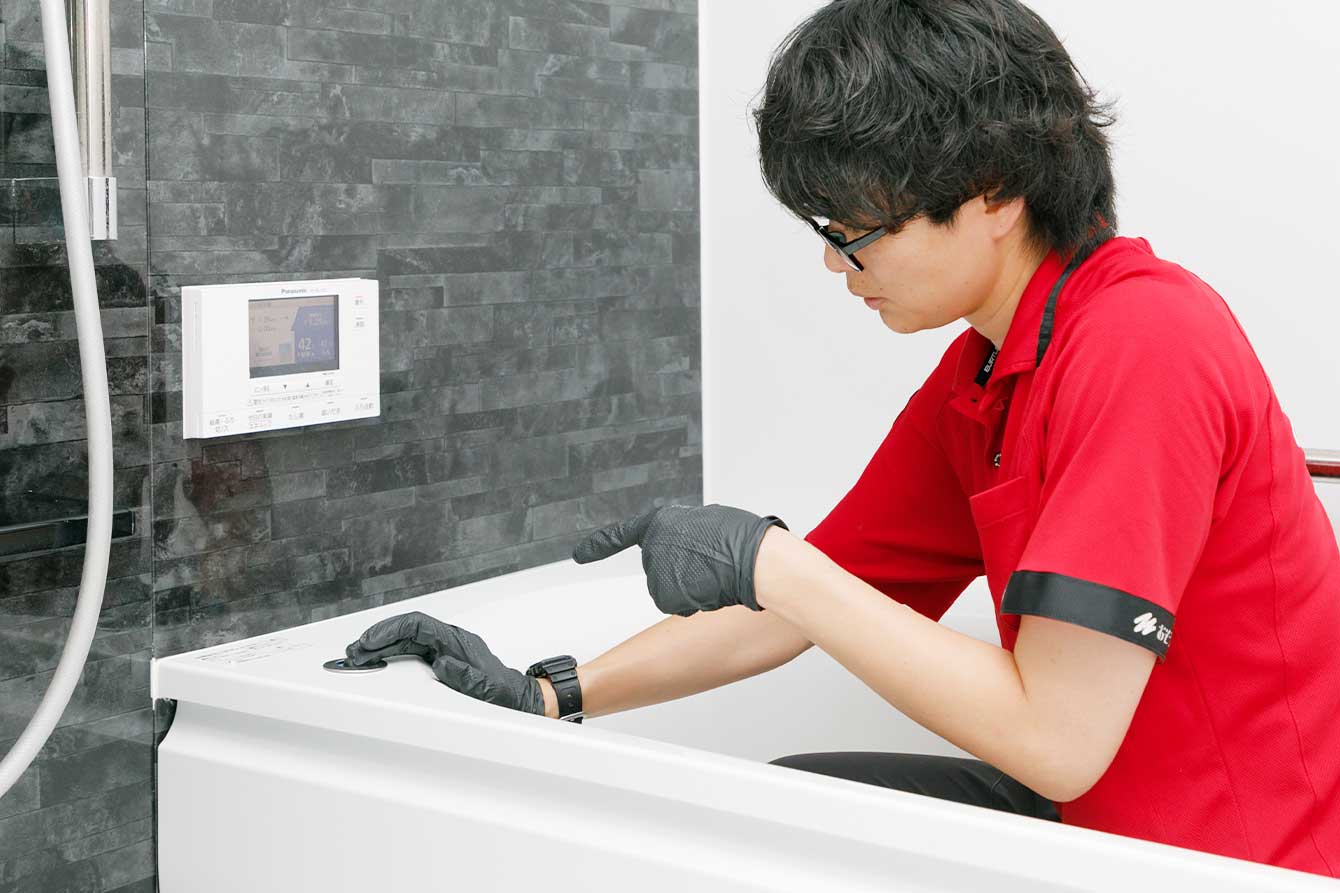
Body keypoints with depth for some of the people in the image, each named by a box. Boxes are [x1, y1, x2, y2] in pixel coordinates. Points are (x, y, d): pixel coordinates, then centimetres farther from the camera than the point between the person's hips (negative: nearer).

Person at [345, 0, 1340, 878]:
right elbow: (793, 605, 10)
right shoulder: (970, 381, 5)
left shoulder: (1139, 345, -24)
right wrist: (543, 695, 2)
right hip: (1097, 816, 8)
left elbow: (1057, 738, -27)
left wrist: (767, 564, -23)